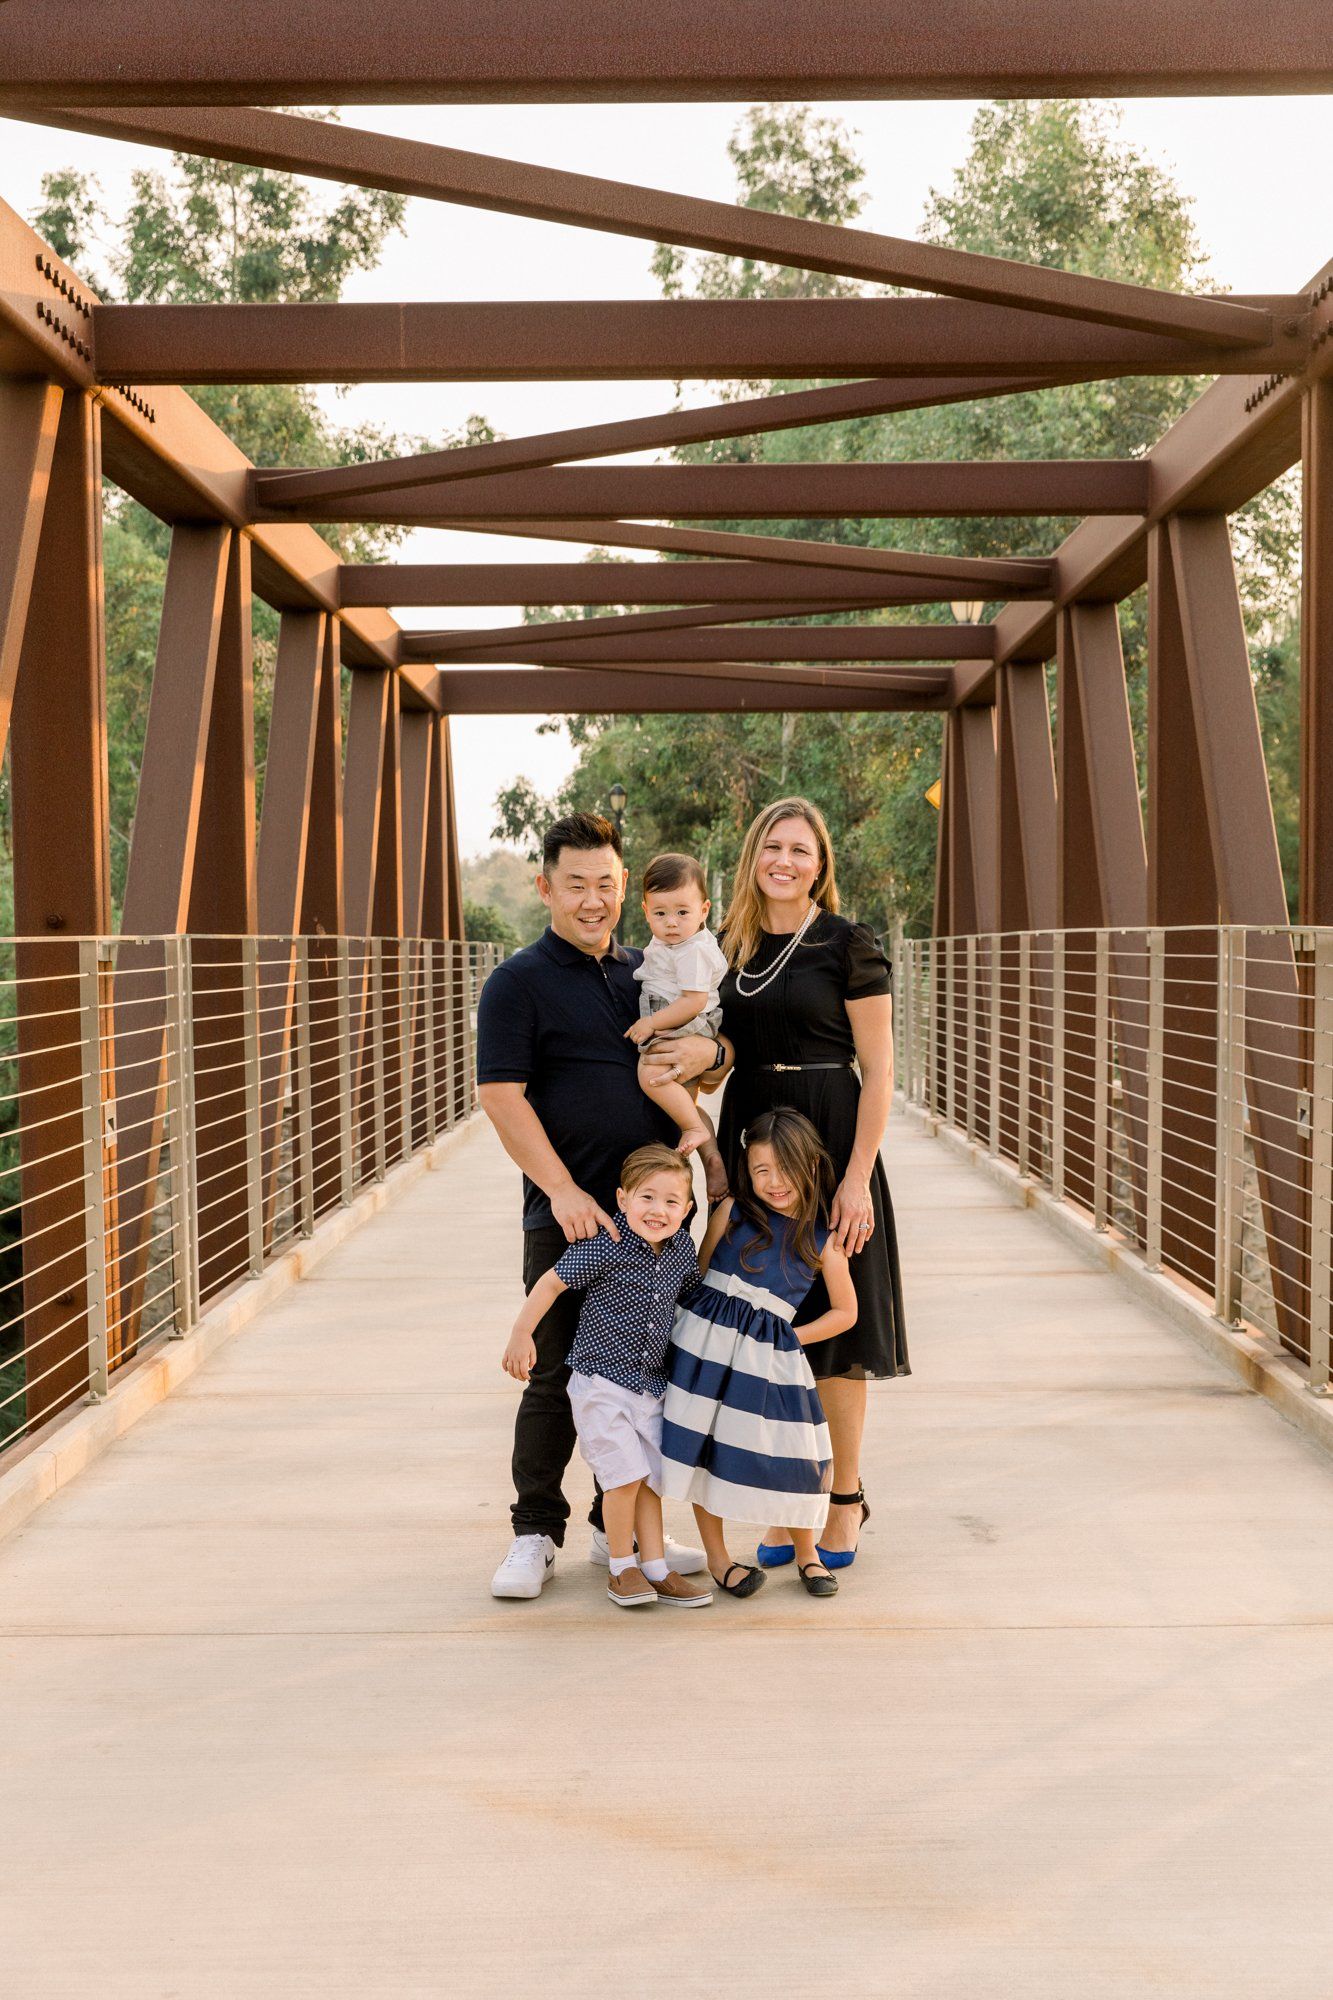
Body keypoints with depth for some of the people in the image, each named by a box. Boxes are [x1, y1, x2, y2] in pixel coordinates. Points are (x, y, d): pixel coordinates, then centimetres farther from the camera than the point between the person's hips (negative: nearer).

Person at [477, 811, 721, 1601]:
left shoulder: (646, 972, 14)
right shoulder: (520, 982, -4)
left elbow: (716, 1048, 23)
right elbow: (501, 1094, -11)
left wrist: (713, 1051, -3)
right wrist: (564, 1191, -19)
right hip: (569, 1216, -5)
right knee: (558, 1374, 0)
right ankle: (536, 1534, 12)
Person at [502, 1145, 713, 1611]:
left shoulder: (682, 1248, 0)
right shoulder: (605, 1245, -20)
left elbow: (692, 1290, 20)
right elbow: (552, 1282, -14)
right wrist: (522, 1334, -15)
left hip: (649, 1383, 6)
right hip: (601, 1380, -6)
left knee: (649, 1479, 9)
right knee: (625, 1475, -10)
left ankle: (655, 1570, 17)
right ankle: (622, 1569, 6)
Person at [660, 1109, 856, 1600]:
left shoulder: (824, 1240, 0)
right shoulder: (733, 1213, 0)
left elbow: (845, 1312, 7)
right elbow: (699, 1273, 9)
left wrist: (793, 1337, -2)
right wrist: (713, 1327, 1)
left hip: (771, 1356, 0)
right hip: (706, 1341, 0)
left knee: (788, 1455, -3)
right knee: (704, 1449, 3)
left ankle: (807, 1554, 21)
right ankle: (716, 1557, 19)